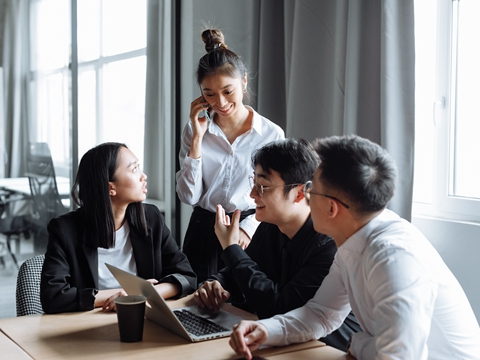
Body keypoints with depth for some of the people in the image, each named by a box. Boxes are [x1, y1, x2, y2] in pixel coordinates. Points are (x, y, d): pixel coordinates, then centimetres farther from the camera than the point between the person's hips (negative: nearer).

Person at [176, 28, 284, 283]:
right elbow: (189, 196, -6)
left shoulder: (272, 134, -5)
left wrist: (248, 228, -16)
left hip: (249, 235, -1)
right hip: (204, 232, 2)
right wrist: (197, 138, -10)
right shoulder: (194, 130, 1)